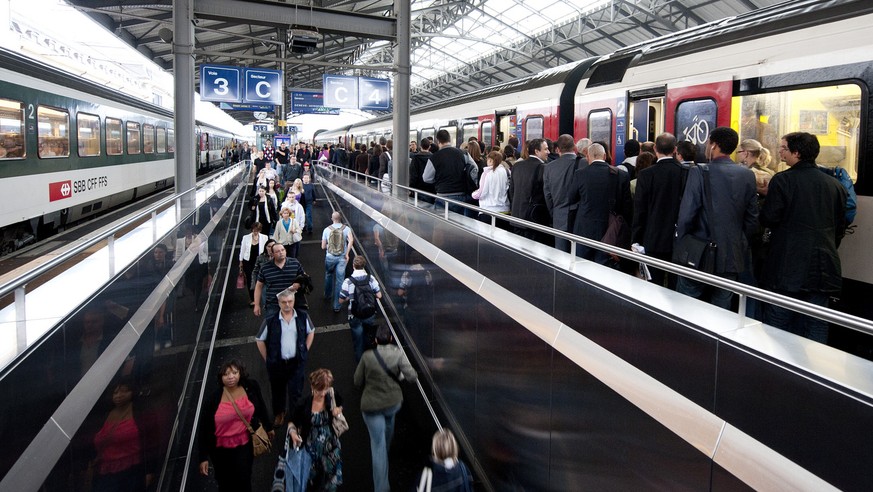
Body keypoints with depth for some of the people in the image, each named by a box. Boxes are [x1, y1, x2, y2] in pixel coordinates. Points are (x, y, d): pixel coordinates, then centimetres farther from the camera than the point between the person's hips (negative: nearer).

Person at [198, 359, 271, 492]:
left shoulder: (251, 387, -15)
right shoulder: (212, 399, -22)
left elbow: (261, 407, 4)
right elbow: (203, 429, -13)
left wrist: (268, 427, 16)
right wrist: (203, 457, -11)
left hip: (245, 444, 2)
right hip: (221, 449, -1)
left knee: (244, 481, 17)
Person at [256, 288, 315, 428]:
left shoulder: (303, 317, -8)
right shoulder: (270, 321, -13)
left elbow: (311, 332, 11)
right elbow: (259, 340, 0)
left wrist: (305, 350, 5)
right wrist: (267, 359, 0)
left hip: (297, 362, 0)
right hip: (277, 363, 0)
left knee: (296, 392, 3)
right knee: (278, 390, 17)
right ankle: (279, 414, 40)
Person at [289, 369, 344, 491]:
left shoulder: (332, 396, -11)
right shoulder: (305, 404, -16)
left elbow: (341, 404, 11)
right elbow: (292, 422, -6)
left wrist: (339, 409, -11)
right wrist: (293, 433, -26)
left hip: (330, 447, 2)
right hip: (311, 448, -1)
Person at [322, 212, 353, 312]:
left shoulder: (327, 229, -2)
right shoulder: (346, 228, -4)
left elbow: (323, 247, 0)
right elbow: (351, 240, -22)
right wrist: (347, 253, -14)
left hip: (330, 257, 1)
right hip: (342, 257, -1)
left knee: (329, 275, 28)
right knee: (339, 281, 4)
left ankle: (327, 294, 46)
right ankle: (336, 305, 4)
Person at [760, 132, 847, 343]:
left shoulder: (782, 180, -11)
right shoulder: (835, 185, 6)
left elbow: (768, 219, -10)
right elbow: (840, 228, 14)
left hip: (789, 268, -5)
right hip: (824, 269, 5)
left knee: (777, 325, 4)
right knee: (816, 327, 10)